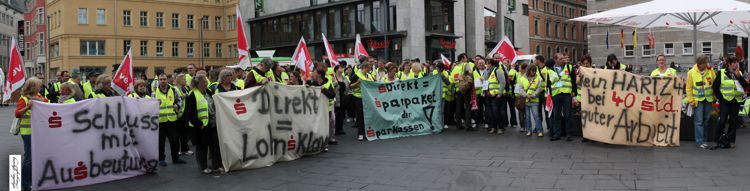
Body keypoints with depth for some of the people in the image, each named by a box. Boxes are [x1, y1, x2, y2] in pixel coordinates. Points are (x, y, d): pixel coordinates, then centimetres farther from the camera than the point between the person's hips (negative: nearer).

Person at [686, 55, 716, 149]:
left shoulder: (710, 71, 1)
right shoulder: (692, 72, -6)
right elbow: (688, 88, -4)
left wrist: (715, 97, 3)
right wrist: (691, 100, -6)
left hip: (708, 99, 3)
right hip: (698, 100, -3)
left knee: (706, 120, 10)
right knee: (699, 121, -3)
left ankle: (704, 138, 21)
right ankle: (700, 141, 0)